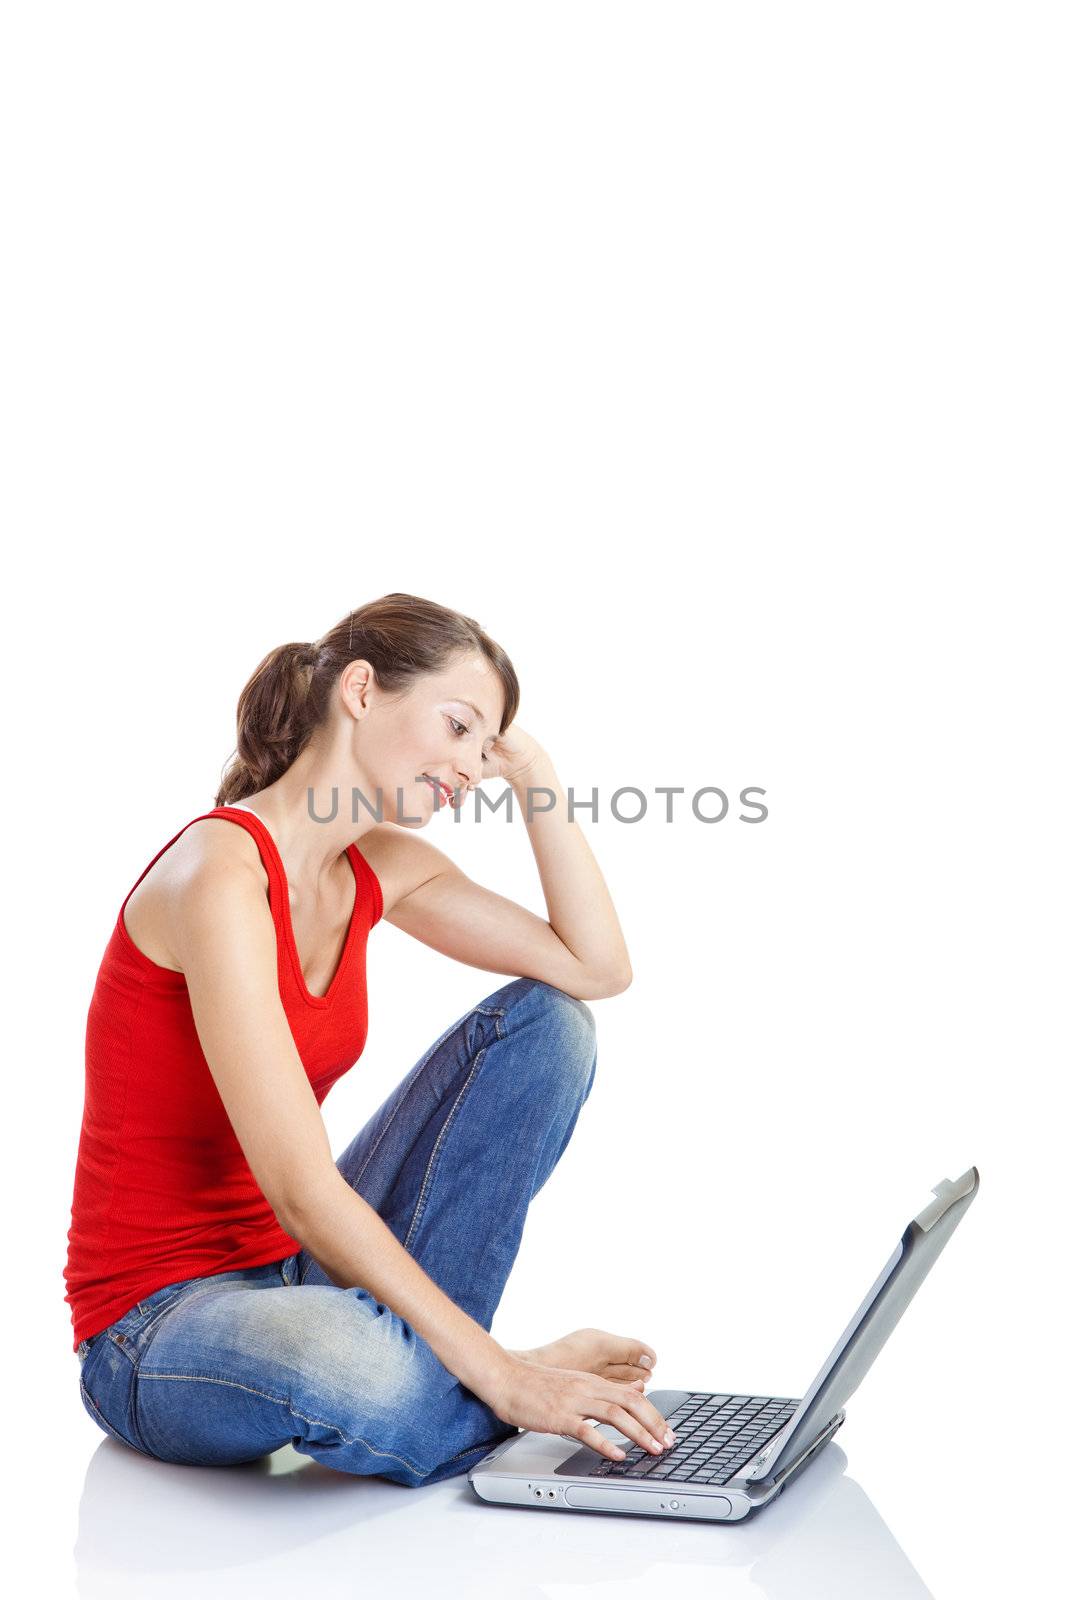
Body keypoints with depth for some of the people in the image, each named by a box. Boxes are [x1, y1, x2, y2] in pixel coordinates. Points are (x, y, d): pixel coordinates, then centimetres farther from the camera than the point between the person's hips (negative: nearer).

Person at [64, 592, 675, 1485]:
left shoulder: (377, 868, 3)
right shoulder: (220, 873, -24)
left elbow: (598, 968, 2)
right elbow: (304, 1193, -29)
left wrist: (532, 776, -5)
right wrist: (505, 1377, -28)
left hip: (305, 1273, 8)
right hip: (156, 1319, -8)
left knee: (545, 1022, -1)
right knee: (340, 1367, -43)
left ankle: (412, 1357, -6)